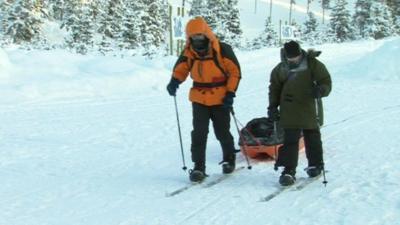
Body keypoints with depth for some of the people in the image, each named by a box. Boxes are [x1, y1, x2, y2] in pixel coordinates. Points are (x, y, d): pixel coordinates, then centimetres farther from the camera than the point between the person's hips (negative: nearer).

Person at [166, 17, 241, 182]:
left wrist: (230, 93, -12)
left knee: (222, 132, 8)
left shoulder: (222, 50, -13)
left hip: (220, 99, -2)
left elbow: (235, 72, -7)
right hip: (199, 99, 2)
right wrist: (175, 81, -16)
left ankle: (229, 159, 33)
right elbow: (181, 68, 6)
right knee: (199, 133, -5)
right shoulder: (189, 53, -4)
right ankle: (198, 167, 4)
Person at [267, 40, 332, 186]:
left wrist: (321, 90, -27)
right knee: (290, 141, -5)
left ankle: (315, 164, 31)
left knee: (312, 138, 12)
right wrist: (272, 107, 5)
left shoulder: (313, 65, -6)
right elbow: (274, 88, 13)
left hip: (309, 109, -1)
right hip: (289, 112, 1)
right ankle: (289, 171, -4)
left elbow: (326, 81, -4)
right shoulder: (280, 69, 3)